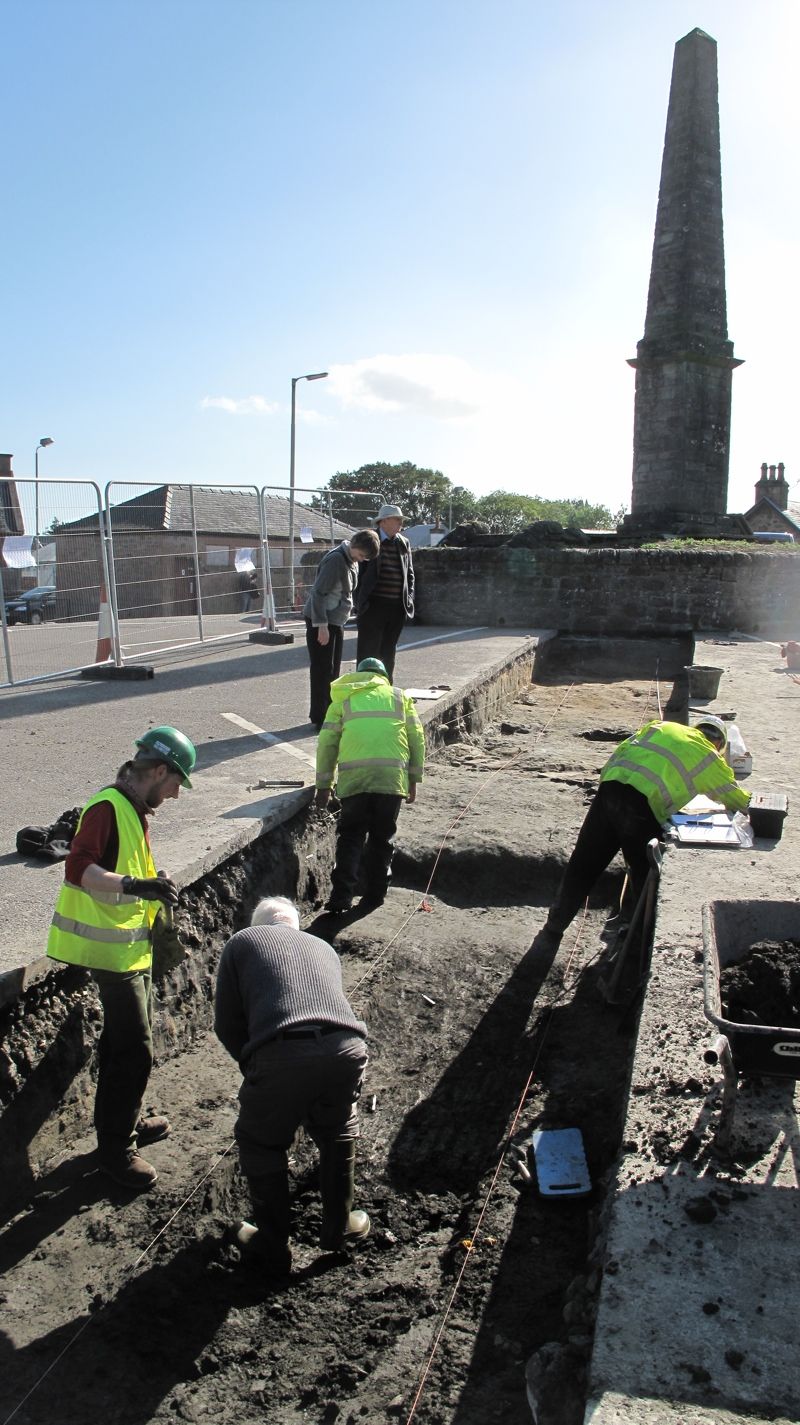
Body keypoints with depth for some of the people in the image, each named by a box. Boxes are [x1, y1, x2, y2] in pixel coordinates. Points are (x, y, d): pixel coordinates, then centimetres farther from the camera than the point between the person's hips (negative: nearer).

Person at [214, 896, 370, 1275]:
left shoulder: (241, 942, 24)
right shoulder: (323, 947, 34)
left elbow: (227, 1025, 18)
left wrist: (253, 1065, 35)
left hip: (282, 1053, -3)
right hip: (347, 1047, 4)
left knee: (261, 1144, 24)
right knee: (337, 1133, 32)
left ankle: (272, 1248, 36)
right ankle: (338, 1227, 46)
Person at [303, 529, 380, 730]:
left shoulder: (352, 561, 9)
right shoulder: (335, 559, -19)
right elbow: (318, 593, -22)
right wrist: (321, 625, -23)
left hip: (336, 621, 9)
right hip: (321, 622, -9)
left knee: (333, 670, 13)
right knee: (322, 670, -5)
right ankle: (319, 718, 1)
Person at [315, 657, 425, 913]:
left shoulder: (343, 699, 19)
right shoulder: (399, 696, 21)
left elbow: (327, 743, 13)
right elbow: (417, 738, 14)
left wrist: (323, 785, 17)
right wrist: (414, 779, 18)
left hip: (354, 776, 0)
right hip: (392, 775, 1)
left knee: (350, 836, 7)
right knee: (382, 837, 13)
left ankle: (341, 897, -3)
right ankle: (375, 895, 17)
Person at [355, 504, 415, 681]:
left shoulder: (404, 544, 11)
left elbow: (410, 574, 18)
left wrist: (409, 599, 8)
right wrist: (359, 602, -8)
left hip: (397, 608, 5)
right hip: (373, 606, -5)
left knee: (388, 653, 13)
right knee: (368, 653, -2)